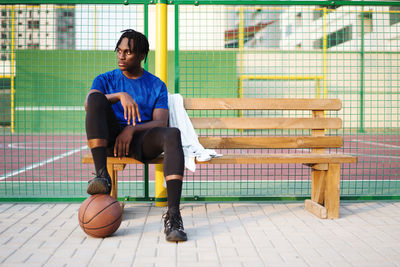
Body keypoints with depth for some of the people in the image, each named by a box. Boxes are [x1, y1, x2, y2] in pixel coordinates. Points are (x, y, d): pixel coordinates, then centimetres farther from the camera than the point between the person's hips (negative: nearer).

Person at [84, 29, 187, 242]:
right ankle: (101, 176, -36)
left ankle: (173, 214, -45)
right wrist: (121, 96, -25)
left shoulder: (157, 86, 15)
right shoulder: (106, 80, 15)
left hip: (141, 141, 0)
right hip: (110, 139, 1)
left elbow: (160, 123, 0)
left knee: (173, 134, -33)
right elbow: (88, 105, -7)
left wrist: (131, 129, -19)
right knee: (97, 97, -26)